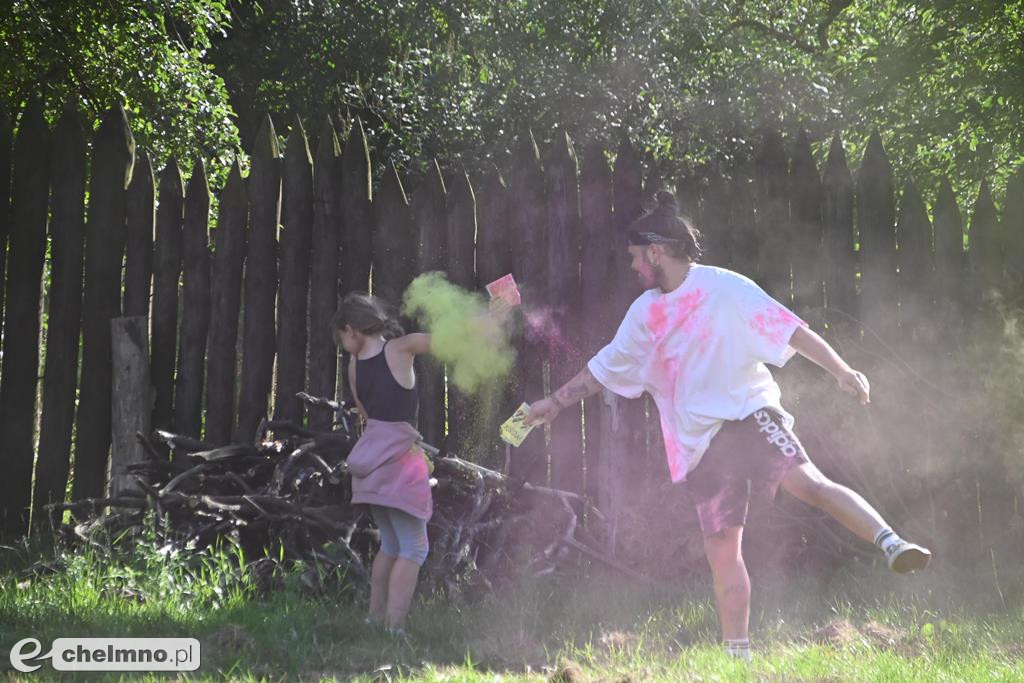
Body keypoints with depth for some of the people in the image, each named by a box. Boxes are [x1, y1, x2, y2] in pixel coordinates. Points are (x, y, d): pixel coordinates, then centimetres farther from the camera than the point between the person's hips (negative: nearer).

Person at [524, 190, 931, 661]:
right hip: (700, 446, 5)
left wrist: (841, 371, -18)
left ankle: (890, 543, -36)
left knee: (808, 483, -30)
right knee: (721, 550, 0)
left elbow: (791, 330, -9)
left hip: (748, 413, -4)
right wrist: (556, 401, 31)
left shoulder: (724, 289, -4)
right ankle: (737, 655, 4)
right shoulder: (644, 314, 13)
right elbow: (604, 369, 26)